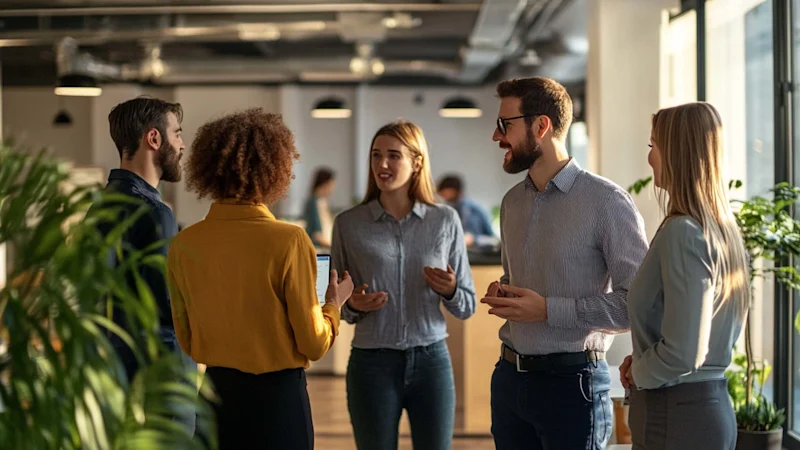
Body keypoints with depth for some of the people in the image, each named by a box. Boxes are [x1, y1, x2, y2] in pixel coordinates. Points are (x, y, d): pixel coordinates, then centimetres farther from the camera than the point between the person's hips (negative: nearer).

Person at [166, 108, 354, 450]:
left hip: (216, 390, 4)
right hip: (277, 395, -4)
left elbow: (186, 340, 7)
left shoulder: (183, 245, -4)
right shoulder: (289, 241, -17)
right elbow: (314, 344, -11)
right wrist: (333, 304, 8)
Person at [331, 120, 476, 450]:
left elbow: (467, 307, 6)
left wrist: (450, 291, -14)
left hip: (431, 361, 1)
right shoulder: (348, 224, 0)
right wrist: (353, 306, -12)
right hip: (372, 363, 0)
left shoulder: (445, 221, 2)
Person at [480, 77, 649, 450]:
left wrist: (548, 310, -19)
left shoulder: (605, 201, -12)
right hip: (509, 376, 6)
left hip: (571, 381, -6)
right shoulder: (512, 202, 10)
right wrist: (500, 294, 3)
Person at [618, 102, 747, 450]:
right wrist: (642, 362, 9)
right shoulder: (722, 228, 8)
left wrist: (637, 372, -4)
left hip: (675, 415, -9)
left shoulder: (682, 232, -19)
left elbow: (682, 352, -23)